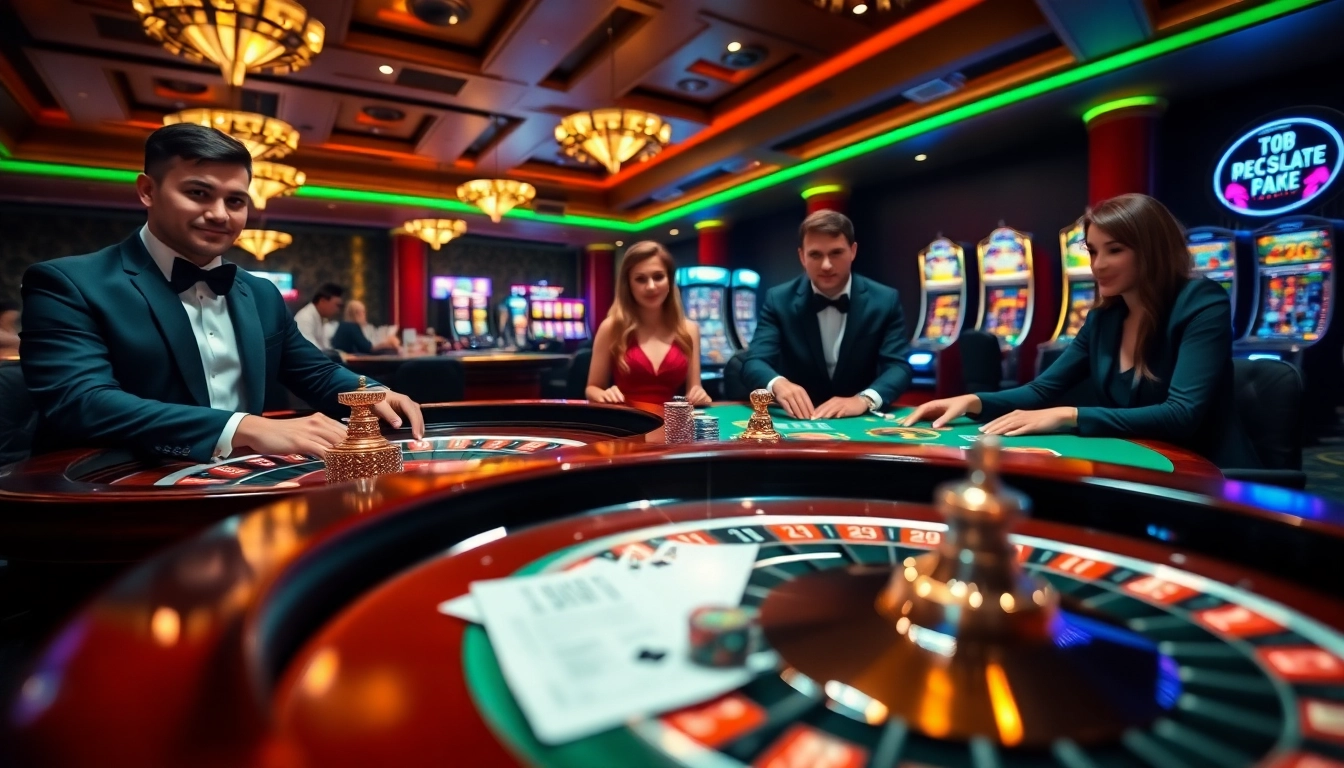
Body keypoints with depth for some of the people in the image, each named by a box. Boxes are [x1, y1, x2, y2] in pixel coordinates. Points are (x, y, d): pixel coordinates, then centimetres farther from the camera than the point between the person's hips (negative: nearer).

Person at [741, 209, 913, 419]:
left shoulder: (885, 301, -3)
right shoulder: (778, 300, -4)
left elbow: (899, 366, -10)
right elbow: (755, 362, -13)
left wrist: (864, 400, -30)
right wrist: (777, 384, -37)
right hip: (796, 421, -1)